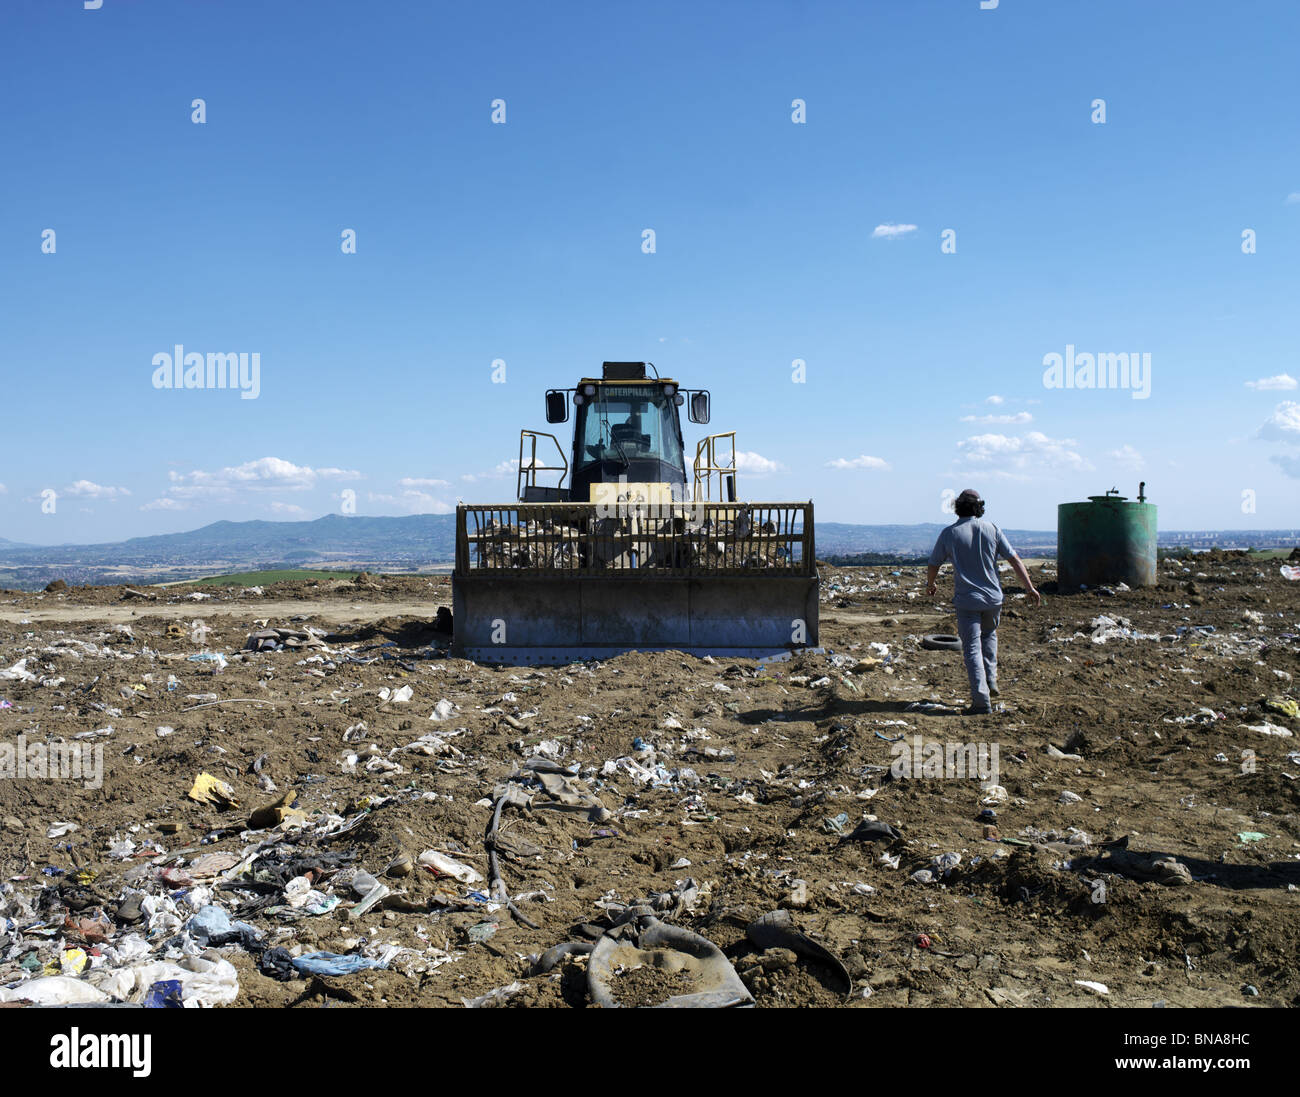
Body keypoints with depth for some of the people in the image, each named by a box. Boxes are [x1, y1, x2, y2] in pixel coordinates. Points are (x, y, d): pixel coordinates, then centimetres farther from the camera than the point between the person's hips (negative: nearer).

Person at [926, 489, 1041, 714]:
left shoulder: (949, 533, -5)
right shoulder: (991, 529, -2)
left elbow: (934, 565, 4)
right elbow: (1014, 560, 0)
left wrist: (930, 585, 25)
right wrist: (1030, 587, 8)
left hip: (966, 600, -2)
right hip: (992, 597, 3)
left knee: (972, 649, -2)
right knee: (989, 636, 28)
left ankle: (982, 700, -9)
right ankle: (991, 681, 26)